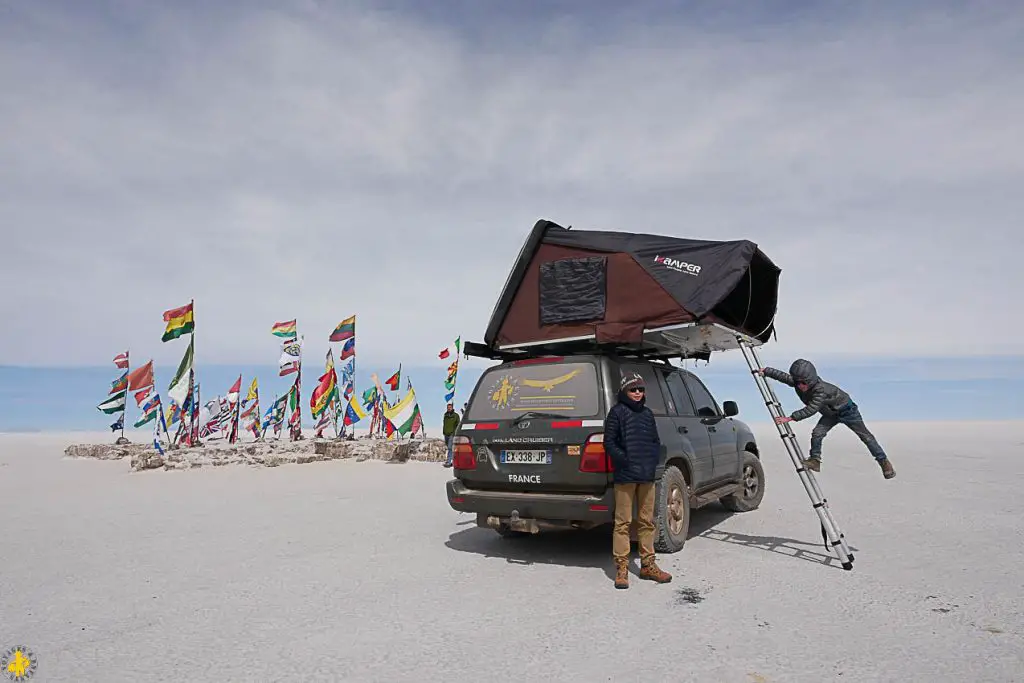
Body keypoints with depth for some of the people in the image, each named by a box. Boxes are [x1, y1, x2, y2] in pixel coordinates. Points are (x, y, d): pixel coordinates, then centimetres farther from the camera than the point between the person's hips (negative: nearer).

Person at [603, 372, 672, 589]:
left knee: (647, 521, 11)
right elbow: (609, 442, -5)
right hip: (625, 476, -6)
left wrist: (653, 461, 6)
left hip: (647, 476, 6)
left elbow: (656, 441, 21)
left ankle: (648, 565, 21)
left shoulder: (647, 413, 16)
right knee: (623, 522, -2)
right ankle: (621, 569, 4)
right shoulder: (617, 412, -2)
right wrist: (625, 460, -13)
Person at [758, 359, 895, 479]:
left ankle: (884, 461, 17)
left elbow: (811, 410, -47)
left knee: (865, 436, 4)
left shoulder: (821, 389, -44)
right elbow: (782, 375, -11)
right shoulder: (796, 382, -23)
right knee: (817, 433, -12)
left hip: (846, 409, -6)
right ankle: (815, 460, -1)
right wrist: (765, 371, -22)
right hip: (830, 413, 6)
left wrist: (790, 418, -48)